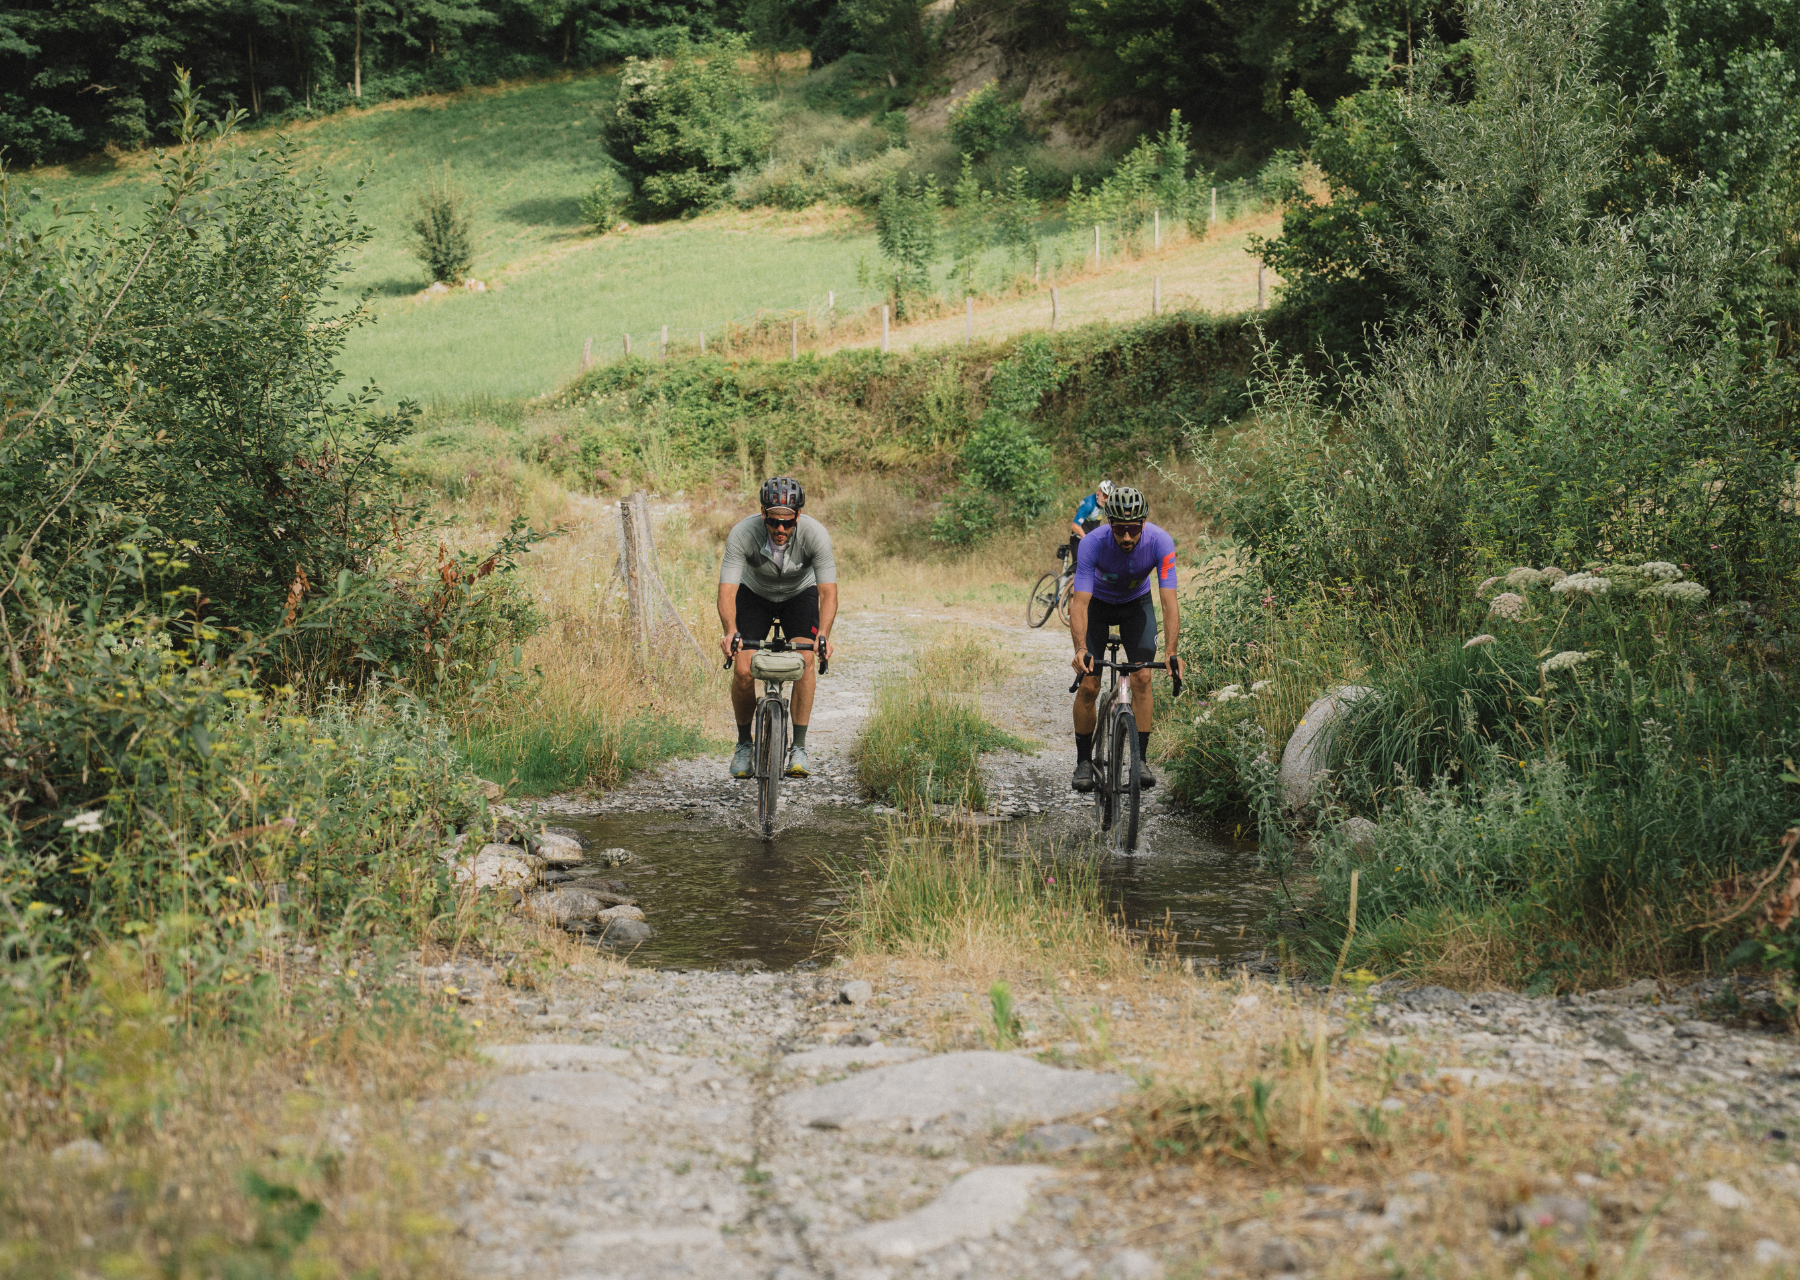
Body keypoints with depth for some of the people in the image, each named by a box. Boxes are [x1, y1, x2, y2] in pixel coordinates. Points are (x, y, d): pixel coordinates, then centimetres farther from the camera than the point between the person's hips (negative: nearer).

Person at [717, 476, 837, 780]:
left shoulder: (815, 534, -33)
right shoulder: (742, 534, -34)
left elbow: (828, 591, -33)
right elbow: (727, 590, -36)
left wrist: (824, 633, -50)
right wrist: (730, 630, -54)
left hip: (800, 594, 0)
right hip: (755, 594, 0)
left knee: (804, 659, -25)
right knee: (742, 671, -15)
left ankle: (799, 747, -16)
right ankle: (744, 743, 9)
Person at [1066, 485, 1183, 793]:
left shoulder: (1160, 542, -32)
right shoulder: (1093, 543, -35)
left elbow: (1170, 602, -35)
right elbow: (1080, 604, -39)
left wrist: (1172, 652, -47)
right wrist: (1081, 649, -54)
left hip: (1136, 603, 1)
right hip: (1097, 602, -1)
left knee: (1142, 678, -15)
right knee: (1088, 685, -9)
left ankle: (1140, 758, -5)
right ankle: (1084, 761, 7)